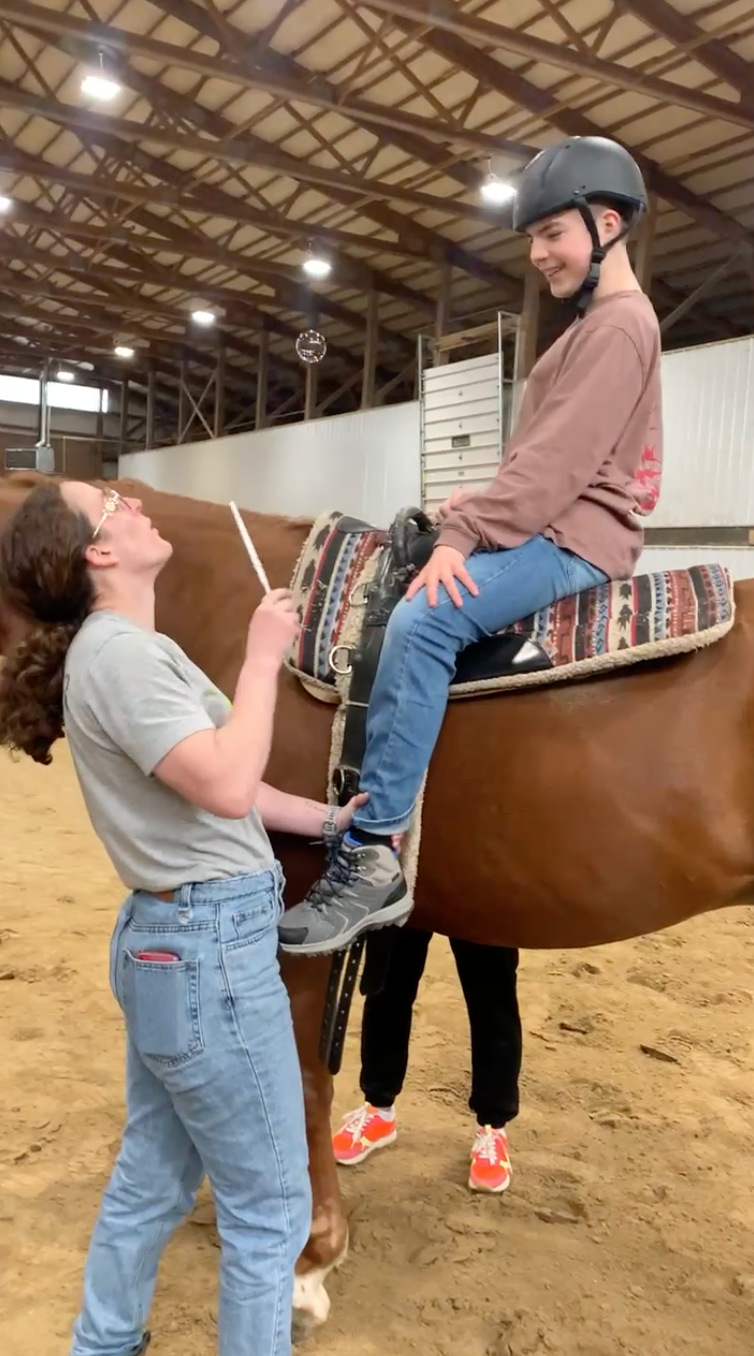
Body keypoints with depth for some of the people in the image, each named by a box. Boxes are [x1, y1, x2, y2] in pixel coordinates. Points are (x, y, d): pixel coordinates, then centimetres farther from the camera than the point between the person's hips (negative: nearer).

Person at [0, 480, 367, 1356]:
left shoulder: (133, 647, 11)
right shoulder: (116, 652, -20)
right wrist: (263, 660, -17)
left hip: (173, 939, 10)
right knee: (269, 1206, 8)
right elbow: (226, 789, -28)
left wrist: (333, 820, 13)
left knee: (150, 1180, 25)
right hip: (212, 950, -10)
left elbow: (215, 787, 15)